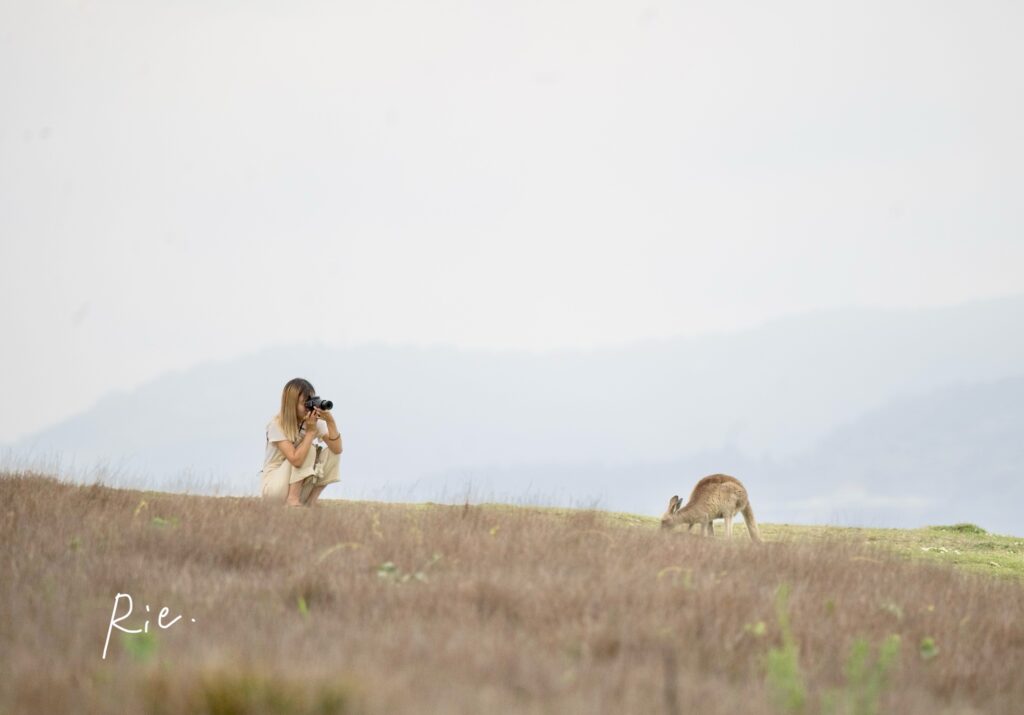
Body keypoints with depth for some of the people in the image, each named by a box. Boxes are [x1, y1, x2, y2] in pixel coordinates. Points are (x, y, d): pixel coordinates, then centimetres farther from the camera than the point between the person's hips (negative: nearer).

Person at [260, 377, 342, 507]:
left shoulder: (314, 421, -3)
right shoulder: (276, 424, -19)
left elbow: (337, 449, -15)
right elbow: (296, 460, -30)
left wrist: (330, 421, -26)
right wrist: (310, 431, -27)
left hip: (300, 485, 6)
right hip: (273, 485, -6)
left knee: (331, 452, -11)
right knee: (309, 449, -23)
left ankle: (310, 502, -8)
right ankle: (293, 499, -21)